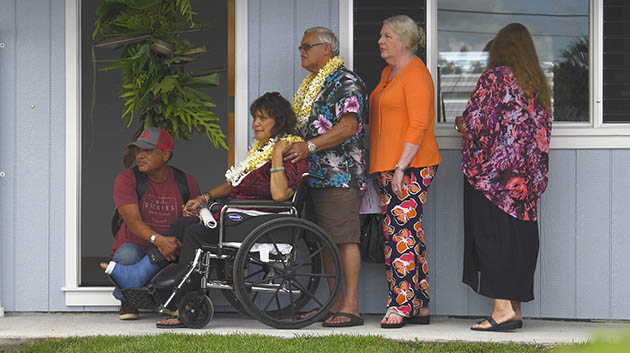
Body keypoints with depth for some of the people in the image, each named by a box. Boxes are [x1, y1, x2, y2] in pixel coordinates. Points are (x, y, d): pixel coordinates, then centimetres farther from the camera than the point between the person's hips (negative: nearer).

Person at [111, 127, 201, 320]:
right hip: (137, 247, -2)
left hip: (172, 253, 2)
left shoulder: (187, 183, 2)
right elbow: (133, 221, -19)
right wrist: (158, 240, -39)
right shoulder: (126, 179, -6)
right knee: (128, 254, -37)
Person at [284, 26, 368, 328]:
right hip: (316, 175, 10)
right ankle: (335, 303, 14)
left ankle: (350, 306, -12)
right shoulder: (311, 85, 22)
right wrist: (291, 147, 13)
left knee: (344, 238, -11)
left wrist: (309, 146, -25)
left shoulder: (345, 82, -8)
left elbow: (349, 126, -20)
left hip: (341, 175, -10)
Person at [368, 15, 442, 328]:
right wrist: (385, 168, 20)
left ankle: (400, 305, -11)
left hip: (410, 166, -10)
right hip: (388, 166, 10)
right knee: (410, 234, 9)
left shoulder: (416, 74, -10)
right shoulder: (388, 73, 19)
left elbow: (418, 126, -17)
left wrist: (401, 167, -21)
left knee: (401, 234, -11)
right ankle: (420, 307, 11)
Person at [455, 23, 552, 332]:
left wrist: (461, 124, 9)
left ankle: (503, 307, -11)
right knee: (519, 235, 8)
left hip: (492, 170, -6)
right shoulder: (539, 84, 11)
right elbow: (543, 130, 14)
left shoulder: (494, 78, -9)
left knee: (491, 235, -5)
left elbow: (475, 123, -12)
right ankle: (515, 308, 10)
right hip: (528, 175, 6)